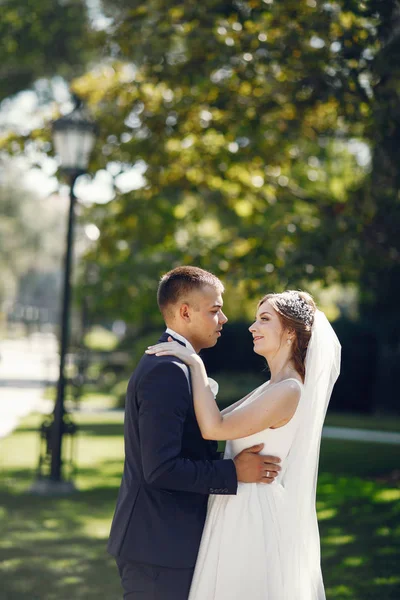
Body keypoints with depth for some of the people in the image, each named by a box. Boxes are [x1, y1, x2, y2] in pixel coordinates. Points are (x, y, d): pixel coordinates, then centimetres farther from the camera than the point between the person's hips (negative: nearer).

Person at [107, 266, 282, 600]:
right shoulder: (168, 371, -19)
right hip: (159, 545, -10)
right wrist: (234, 472, -18)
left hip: (167, 540, 10)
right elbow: (160, 468, -24)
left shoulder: (171, 365, 14)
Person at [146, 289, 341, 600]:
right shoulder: (271, 388, 11)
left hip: (256, 518, -9)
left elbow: (214, 428, -23)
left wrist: (196, 363, -17)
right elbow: (220, 420, 15)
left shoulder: (288, 391, -19)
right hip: (244, 515, 9)